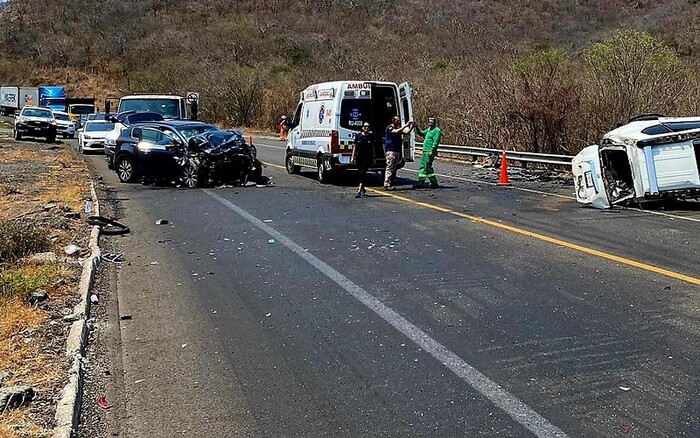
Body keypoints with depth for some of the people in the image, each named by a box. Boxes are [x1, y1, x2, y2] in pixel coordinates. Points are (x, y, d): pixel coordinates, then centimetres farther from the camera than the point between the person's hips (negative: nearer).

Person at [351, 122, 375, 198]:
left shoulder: (371, 136, 2)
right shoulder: (358, 136, 4)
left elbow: (373, 147, 9)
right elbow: (355, 147, 8)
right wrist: (353, 157, 5)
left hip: (367, 158, -2)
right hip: (359, 157, 2)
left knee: (363, 173, -13)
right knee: (360, 174, 10)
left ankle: (359, 191, -17)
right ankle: (362, 189, 26)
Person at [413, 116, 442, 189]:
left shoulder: (437, 130, -11)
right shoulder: (429, 129, 18)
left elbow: (436, 142, -19)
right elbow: (422, 133, 26)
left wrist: (431, 151, -25)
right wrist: (417, 128, 10)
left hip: (430, 152, -10)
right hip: (425, 151, 10)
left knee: (427, 167, -9)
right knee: (422, 166, 10)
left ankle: (434, 183, -2)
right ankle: (421, 182, 15)